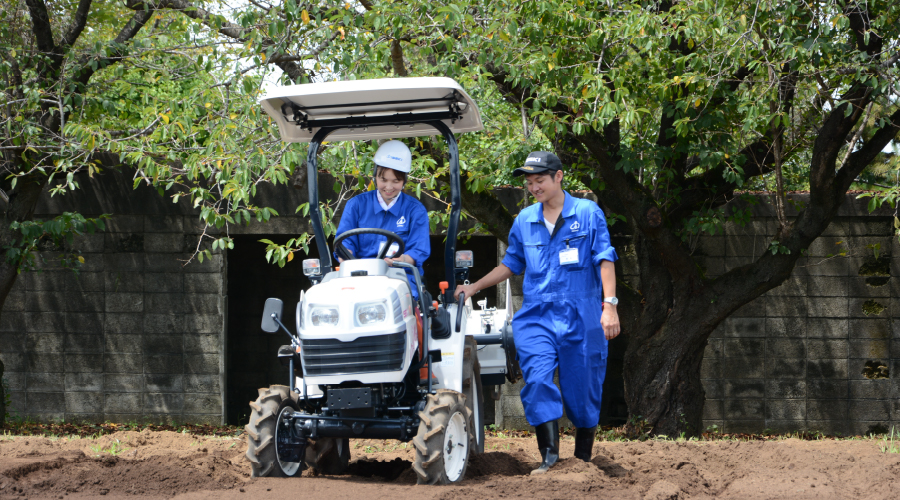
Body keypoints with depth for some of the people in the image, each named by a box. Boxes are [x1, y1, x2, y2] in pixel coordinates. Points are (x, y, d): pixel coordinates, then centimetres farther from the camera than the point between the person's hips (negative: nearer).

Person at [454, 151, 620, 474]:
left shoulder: (588, 213, 1)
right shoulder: (524, 221, 11)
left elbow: (604, 260, -2)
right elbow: (511, 264, 21)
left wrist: (610, 305, -11)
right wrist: (473, 287, 14)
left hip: (581, 317, -2)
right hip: (536, 316, 2)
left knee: (582, 390, 3)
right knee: (537, 380, -17)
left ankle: (583, 458, 18)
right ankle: (549, 456, -16)